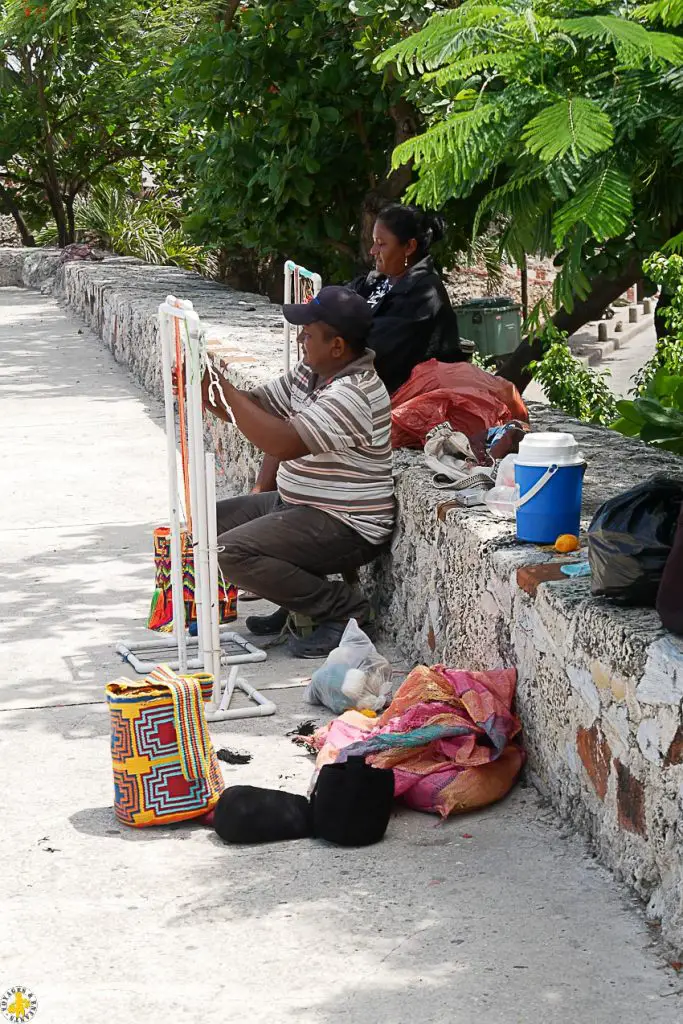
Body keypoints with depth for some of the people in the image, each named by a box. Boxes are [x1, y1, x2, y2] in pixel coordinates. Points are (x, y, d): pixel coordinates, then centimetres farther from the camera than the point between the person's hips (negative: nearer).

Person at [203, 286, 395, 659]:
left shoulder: (353, 394, -25)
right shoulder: (310, 373, 6)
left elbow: (284, 443, -34)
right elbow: (257, 406, 12)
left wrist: (223, 387, -31)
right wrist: (201, 389, -7)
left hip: (345, 528, -10)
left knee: (231, 552, -24)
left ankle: (343, 606, -9)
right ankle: (299, 600, 14)